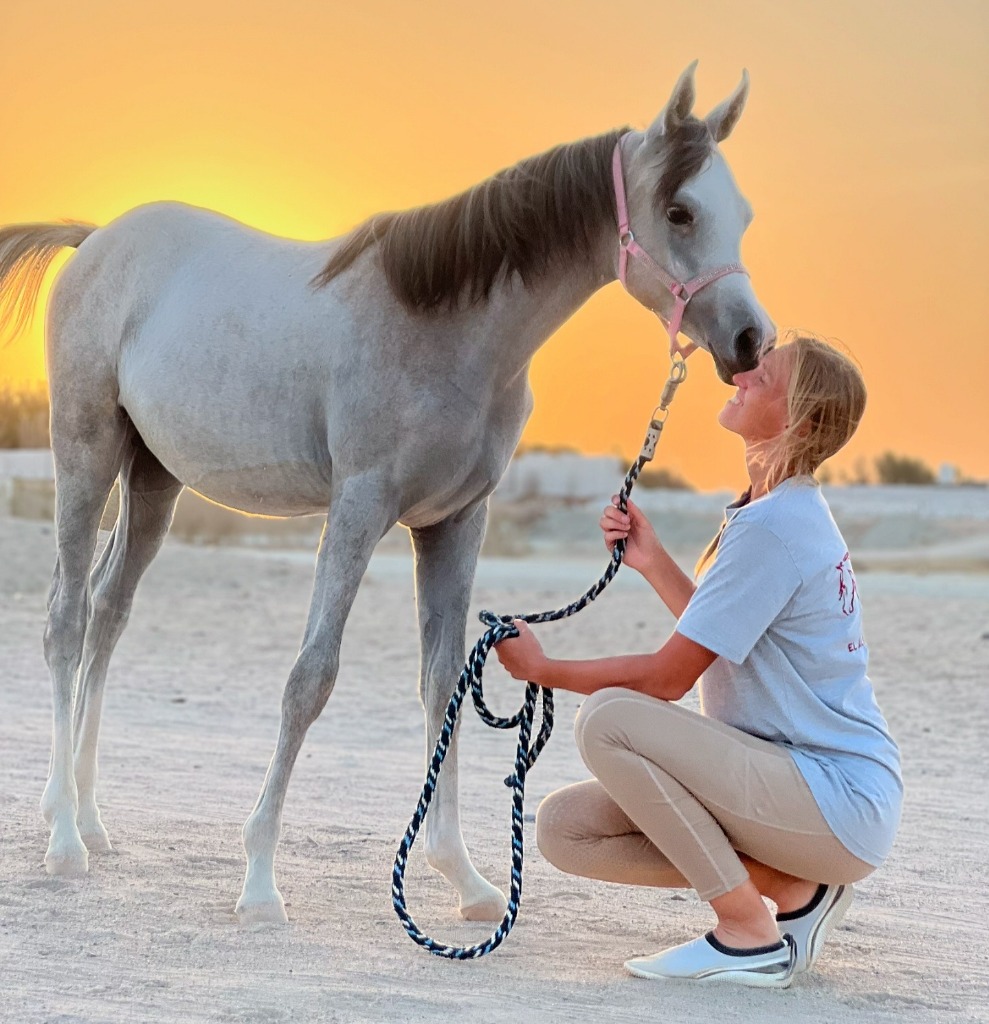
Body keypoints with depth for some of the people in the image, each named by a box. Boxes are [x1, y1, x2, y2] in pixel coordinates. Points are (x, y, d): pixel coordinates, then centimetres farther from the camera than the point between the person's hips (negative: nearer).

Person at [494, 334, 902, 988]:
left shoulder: (774, 527, -20)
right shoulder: (788, 513, 11)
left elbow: (667, 678, -17)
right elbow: (716, 639, 25)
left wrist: (542, 668, -3)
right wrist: (653, 562, 14)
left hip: (842, 803, -10)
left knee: (607, 717, -25)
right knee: (565, 828, 1)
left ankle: (751, 936, -15)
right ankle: (797, 889, 6)